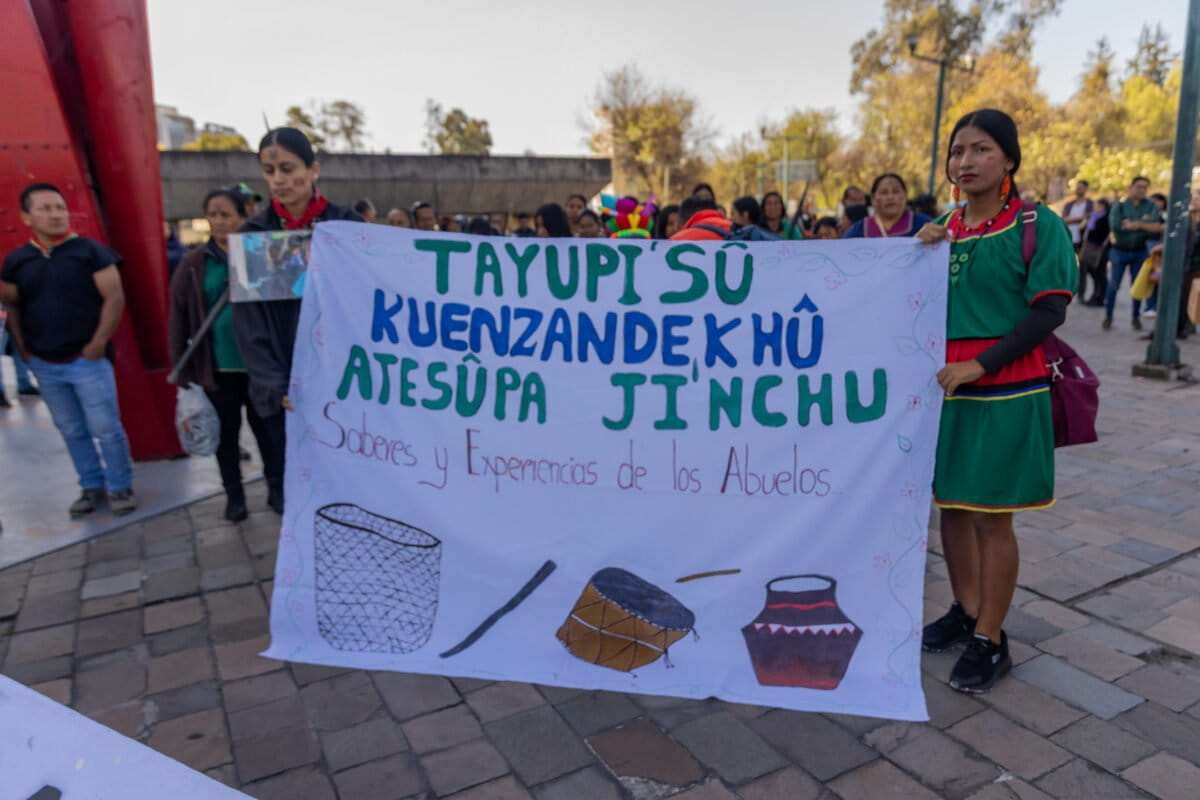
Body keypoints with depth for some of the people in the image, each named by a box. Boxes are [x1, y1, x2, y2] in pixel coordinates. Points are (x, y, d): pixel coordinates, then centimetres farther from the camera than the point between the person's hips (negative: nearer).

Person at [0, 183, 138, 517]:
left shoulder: (90, 250, -7)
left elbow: (114, 297, -10)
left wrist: (98, 343, -14)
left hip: (86, 359, -4)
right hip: (44, 365, 4)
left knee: (106, 428, -2)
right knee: (71, 431, 12)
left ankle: (120, 487, 13)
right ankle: (92, 486, 25)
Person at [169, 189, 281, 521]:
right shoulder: (194, 263, -1)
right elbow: (178, 315, 1)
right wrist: (181, 366, -1)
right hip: (217, 367, 1)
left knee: (267, 427, 12)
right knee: (226, 432, 12)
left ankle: (278, 486, 29)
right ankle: (234, 494, 28)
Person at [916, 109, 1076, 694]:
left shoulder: (1038, 225, -7)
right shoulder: (940, 228, 9)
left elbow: (1049, 313, -12)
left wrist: (980, 365, -20)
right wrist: (919, 255, -5)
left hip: (1006, 393, -5)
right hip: (944, 388, 6)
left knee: (992, 517, 1)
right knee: (951, 506, 14)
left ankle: (990, 640, 16)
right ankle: (965, 611, 33)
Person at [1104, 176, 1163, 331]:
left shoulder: (1150, 206, -1)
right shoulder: (1119, 206, -4)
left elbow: (1157, 227, -12)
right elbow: (1115, 225, -19)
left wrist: (1136, 224, -19)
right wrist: (1145, 224, -12)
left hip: (1140, 252, 2)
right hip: (1120, 251, -1)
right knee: (1113, 285, 0)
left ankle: (1136, 317, 18)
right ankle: (1108, 316, 11)